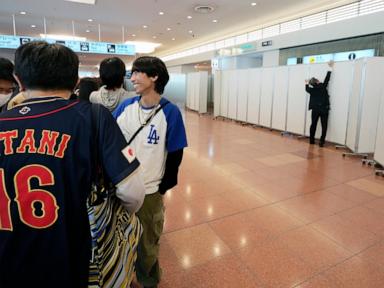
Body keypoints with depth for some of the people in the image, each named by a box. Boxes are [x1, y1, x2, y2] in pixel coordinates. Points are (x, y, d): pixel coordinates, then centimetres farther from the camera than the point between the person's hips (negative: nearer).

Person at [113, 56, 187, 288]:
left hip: (149, 192, -3)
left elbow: (175, 155, -9)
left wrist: (163, 187, -5)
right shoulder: (126, 106, -2)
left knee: (146, 245, 17)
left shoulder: (170, 112, -13)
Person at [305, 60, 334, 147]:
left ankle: (311, 140, 15)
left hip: (315, 110, 2)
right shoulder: (323, 86, -8)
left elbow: (307, 89, 20)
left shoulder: (312, 90, -2)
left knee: (313, 124, 12)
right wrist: (330, 68, 10)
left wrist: (306, 84, 38)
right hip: (324, 109, -2)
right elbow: (327, 78, 1)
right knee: (324, 126, 0)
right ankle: (321, 141, -6)